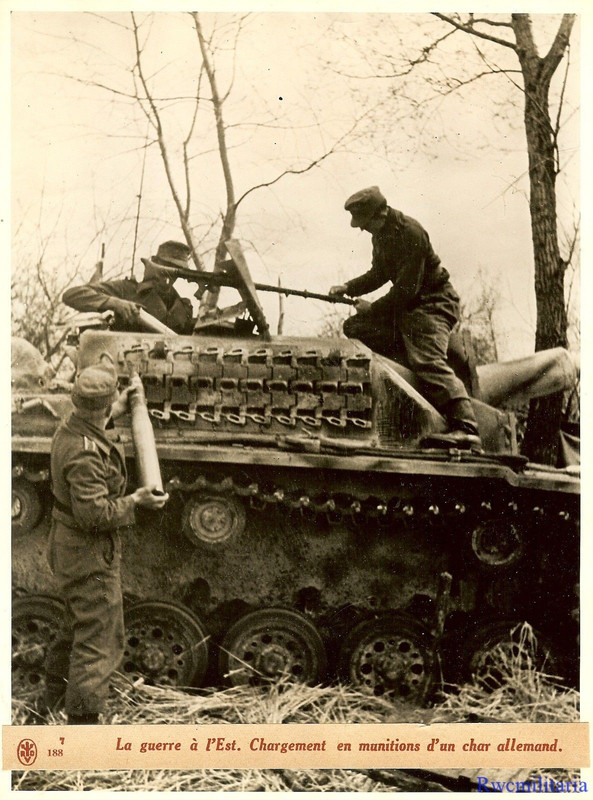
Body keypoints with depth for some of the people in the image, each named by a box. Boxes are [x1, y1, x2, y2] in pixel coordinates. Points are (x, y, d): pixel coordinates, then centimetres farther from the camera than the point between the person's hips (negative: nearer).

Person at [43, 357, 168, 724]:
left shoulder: (70, 429, 2)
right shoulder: (85, 453, -30)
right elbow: (94, 514, -32)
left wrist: (121, 406, 37)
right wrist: (135, 501, -22)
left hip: (69, 543, 11)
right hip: (88, 553, -11)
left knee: (79, 624, 27)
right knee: (100, 639, -2)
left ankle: (54, 697, 44)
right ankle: (83, 719, 6)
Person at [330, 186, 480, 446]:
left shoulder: (410, 233, -21)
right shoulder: (381, 233, 9)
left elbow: (407, 289, -23)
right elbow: (378, 274, 23)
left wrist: (373, 308, -12)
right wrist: (348, 288, 8)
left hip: (432, 303, -10)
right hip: (407, 305, 10)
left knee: (428, 361, -27)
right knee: (354, 327, 7)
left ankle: (466, 428, -35)